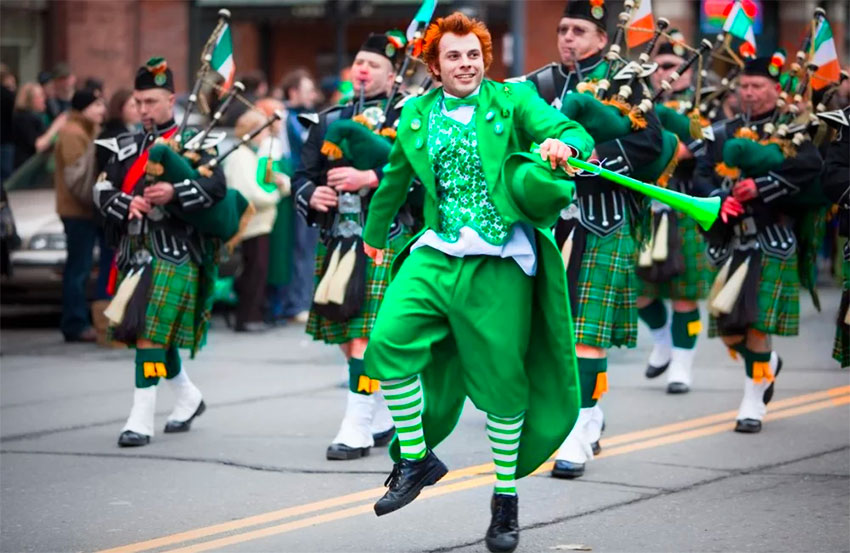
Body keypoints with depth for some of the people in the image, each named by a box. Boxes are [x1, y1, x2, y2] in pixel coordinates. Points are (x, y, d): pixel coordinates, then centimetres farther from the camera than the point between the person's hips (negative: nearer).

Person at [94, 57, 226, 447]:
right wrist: (127, 204, -13)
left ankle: (142, 418, -11)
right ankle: (188, 397, 35)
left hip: (174, 251, -6)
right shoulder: (127, 146, 15)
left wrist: (174, 193, -30)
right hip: (135, 251, 6)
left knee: (152, 331, -13)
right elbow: (102, 191, 8)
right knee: (141, 330, 14)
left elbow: (216, 186, -15)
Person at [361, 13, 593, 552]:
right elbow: (396, 177, 28)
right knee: (389, 341, -17)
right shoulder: (416, 115, 12)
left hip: (499, 263, -3)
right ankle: (416, 459, 2)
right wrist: (376, 232, 40)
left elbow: (575, 134, -10)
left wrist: (564, 145, -33)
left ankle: (506, 498, 18)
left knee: (504, 379, 2)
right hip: (436, 253, 3)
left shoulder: (514, 101, 2)